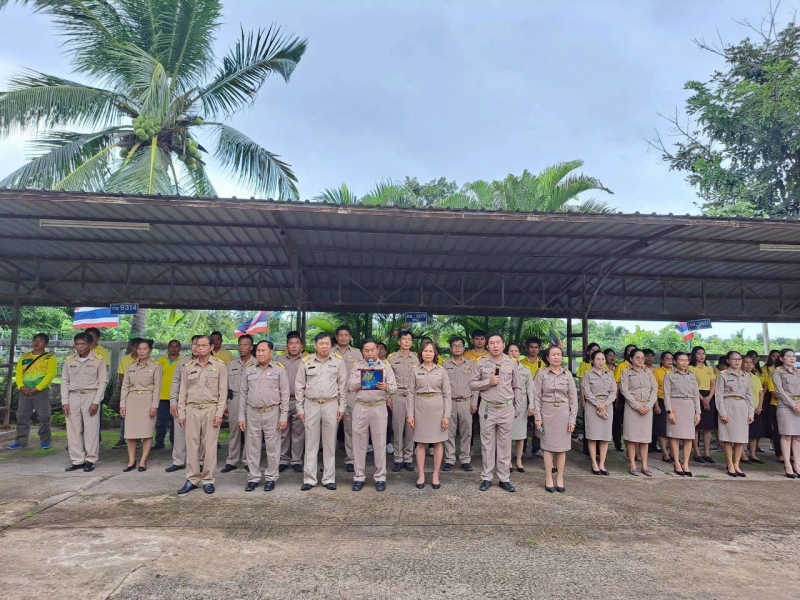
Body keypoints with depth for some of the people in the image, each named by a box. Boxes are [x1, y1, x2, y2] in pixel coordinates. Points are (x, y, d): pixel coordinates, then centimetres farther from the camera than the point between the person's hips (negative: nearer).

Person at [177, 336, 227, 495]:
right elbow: (183, 391, 10)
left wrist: (219, 413, -9)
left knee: (210, 445, 1)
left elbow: (223, 391, -3)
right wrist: (181, 413, 5)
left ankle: (208, 480, 10)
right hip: (192, 410, 3)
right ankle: (192, 480, 14)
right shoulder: (188, 367, 9)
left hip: (211, 410, -3)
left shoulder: (220, 366, -1)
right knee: (191, 445, 5)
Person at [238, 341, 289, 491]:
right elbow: (242, 394, 8)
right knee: (252, 448, 9)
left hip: (272, 413, -2)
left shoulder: (280, 369, -1)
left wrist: (284, 416, -7)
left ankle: (271, 478, 17)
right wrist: (241, 417, 3)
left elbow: (285, 394, -2)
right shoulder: (248, 369, 6)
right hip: (252, 413, 2)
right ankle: (253, 478, 20)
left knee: (272, 447, 5)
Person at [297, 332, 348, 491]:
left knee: (330, 443, 7)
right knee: (311, 443, 6)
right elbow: (299, 387, 5)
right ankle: (309, 479, 14)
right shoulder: (306, 362, 1)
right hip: (311, 405, 0)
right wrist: (300, 408, 2)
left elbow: (343, 386, 4)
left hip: (331, 405, 0)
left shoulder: (338, 362, 0)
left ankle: (329, 478, 16)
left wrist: (342, 407, 1)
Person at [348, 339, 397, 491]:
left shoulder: (386, 367, 6)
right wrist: (363, 376, -15)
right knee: (359, 443, 6)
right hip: (360, 408, 1)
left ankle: (380, 477, 13)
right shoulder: (357, 367, 8)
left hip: (379, 407, -1)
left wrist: (386, 387, -24)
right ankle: (359, 476, 16)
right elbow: (351, 386, -3)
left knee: (379, 443, 3)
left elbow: (394, 388, -2)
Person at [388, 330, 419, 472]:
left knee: (411, 428, 3)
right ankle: (398, 459, 11)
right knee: (398, 428, 2)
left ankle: (408, 458, 13)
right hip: (397, 396, -1)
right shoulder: (392, 358, 4)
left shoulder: (416, 358, 6)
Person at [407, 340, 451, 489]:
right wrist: (410, 414, -4)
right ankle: (421, 476, 14)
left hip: (437, 408, 0)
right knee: (421, 443, 5)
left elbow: (447, 394, 0)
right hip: (420, 409, 1)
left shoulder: (441, 371, 2)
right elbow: (411, 393, 3)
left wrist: (447, 415, -7)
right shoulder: (415, 371, 3)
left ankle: (435, 476, 15)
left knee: (437, 443, 5)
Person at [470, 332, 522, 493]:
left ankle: (504, 479, 16)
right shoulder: (481, 363, -1)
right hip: (488, 409, -1)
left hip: (507, 409, 1)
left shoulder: (512, 363, 2)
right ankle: (486, 478, 16)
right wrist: (488, 382, -14)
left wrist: (518, 408, 6)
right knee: (487, 444, 6)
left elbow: (517, 388, 8)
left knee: (505, 444, 7)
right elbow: (472, 384, 0)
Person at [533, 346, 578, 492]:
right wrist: (537, 417, -7)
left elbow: (573, 398, 4)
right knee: (548, 447, 2)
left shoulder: (567, 374, 4)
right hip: (547, 412, -2)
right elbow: (537, 397, -1)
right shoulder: (541, 374, -1)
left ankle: (560, 480, 15)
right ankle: (548, 480, 10)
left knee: (562, 447, 5)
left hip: (563, 413, 2)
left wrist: (572, 418, -2)